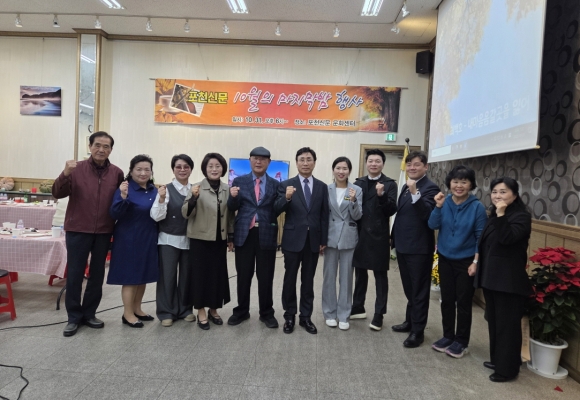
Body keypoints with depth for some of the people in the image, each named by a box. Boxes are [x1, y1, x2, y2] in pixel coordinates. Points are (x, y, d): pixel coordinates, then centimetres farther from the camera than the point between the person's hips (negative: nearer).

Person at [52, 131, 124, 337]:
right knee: (74, 274, 4)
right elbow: (57, 194, -11)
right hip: (77, 230, -2)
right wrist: (65, 174, -26)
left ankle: (89, 314, 26)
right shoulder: (76, 168, -4)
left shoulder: (117, 173, 1)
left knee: (97, 274, 11)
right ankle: (73, 317, 18)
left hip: (104, 232, 2)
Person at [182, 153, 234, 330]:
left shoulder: (227, 189, 3)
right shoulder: (197, 188, -7)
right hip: (200, 239, -3)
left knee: (218, 273, 10)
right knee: (200, 273, 4)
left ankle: (213, 309, 26)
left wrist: (231, 237, 11)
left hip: (219, 239, 3)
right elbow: (186, 214, -13)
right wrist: (193, 197, -30)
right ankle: (201, 311, 18)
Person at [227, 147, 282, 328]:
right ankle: (242, 311, 26)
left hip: (266, 234, 0)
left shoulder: (275, 185, 5)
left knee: (265, 277, 9)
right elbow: (232, 208, 1)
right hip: (244, 233, 0)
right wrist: (233, 197, -19)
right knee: (243, 276, 11)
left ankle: (266, 313, 23)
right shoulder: (239, 181, 5)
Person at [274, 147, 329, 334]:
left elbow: (324, 215, 5)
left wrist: (323, 240, 3)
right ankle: (289, 316, 23)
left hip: (313, 240, 2)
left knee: (308, 281, 11)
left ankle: (306, 317, 24)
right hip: (293, 239, -2)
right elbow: (277, 210, -12)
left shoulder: (322, 187, 5)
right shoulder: (286, 185, -3)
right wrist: (286, 197, -31)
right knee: (290, 279, 8)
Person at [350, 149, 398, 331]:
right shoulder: (358, 183, 8)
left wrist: (382, 195, -27)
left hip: (379, 236, -4)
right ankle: (358, 308, 29)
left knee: (380, 275, 5)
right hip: (360, 234, 4)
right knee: (360, 273, 15)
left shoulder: (389, 184, -4)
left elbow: (391, 210, -14)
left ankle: (378, 315, 14)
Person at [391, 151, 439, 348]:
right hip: (403, 245, 8)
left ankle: (418, 330, 14)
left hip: (419, 248, -8)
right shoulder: (405, 187, 13)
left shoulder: (430, 188, -13)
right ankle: (410, 321, 35)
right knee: (409, 288, 20)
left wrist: (415, 193, -37)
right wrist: (396, 240, 17)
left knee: (419, 290, 3)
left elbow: (427, 214, -27)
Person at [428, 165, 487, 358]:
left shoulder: (477, 207, -12)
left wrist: (476, 262, -12)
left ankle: (461, 341, 22)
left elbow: (481, 237, -9)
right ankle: (448, 336, 29)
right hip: (445, 259, 3)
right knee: (446, 299, 13)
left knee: (463, 302, 6)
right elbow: (432, 226, -9)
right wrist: (438, 207, -22)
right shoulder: (444, 202, -4)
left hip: (466, 261, -3)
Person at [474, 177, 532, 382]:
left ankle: (507, 368, 11)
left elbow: (507, 238, -28)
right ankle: (497, 358, 31)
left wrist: (501, 215, -30)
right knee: (494, 321, 17)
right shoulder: (494, 215, 12)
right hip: (491, 277, 8)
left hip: (509, 280, -8)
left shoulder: (521, 216, -11)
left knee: (507, 324, 0)